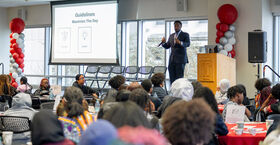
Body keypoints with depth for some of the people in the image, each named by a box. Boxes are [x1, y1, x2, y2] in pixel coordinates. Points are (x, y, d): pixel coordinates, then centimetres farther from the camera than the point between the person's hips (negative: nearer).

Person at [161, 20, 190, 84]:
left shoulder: (185, 35, 1)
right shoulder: (171, 36, 17)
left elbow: (188, 44, -15)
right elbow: (167, 46, 16)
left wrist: (180, 43, -35)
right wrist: (164, 42, -6)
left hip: (180, 59, -5)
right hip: (172, 59, 5)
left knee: (179, 77, -8)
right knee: (172, 78, 2)